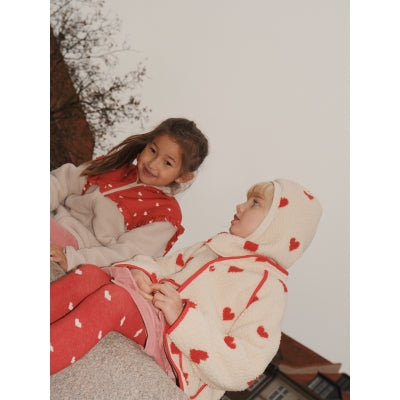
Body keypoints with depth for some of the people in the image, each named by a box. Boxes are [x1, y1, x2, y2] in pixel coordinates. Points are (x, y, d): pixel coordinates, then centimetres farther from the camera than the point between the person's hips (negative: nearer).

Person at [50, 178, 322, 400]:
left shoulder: (268, 286, -7)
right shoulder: (216, 245, 14)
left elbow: (240, 370, -14)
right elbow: (165, 265, 17)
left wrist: (182, 317, -22)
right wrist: (141, 271, -7)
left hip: (179, 364, -6)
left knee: (114, 297, -30)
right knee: (93, 274, -17)